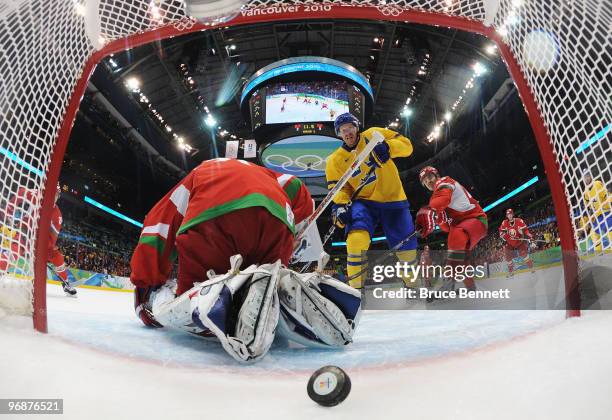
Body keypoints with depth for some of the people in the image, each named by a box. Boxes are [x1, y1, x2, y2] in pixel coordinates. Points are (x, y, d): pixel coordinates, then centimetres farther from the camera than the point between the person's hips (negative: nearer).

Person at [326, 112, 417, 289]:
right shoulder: (335, 160, 0)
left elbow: (406, 145, -5)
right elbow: (339, 188, -1)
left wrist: (387, 147, -25)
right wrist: (340, 205, -21)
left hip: (393, 200, 1)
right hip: (364, 202, -1)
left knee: (407, 248, 8)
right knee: (357, 238, -30)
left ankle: (413, 284, 37)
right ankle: (355, 287, -18)